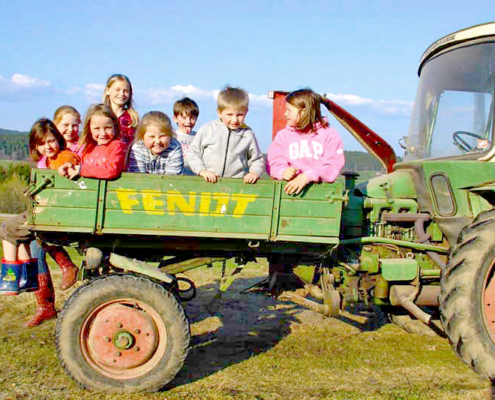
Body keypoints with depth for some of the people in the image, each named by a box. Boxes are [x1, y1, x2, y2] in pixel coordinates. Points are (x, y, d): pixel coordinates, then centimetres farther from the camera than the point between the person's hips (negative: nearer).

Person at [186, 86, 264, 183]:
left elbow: (257, 160, 22)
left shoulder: (248, 135, 10)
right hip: (209, 183, 0)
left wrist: (255, 172, 2)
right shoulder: (207, 130, 7)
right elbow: (192, 153, 13)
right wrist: (202, 170, -1)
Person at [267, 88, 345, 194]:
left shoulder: (329, 135, 7)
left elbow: (333, 167, -5)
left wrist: (307, 176, -19)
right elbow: (274, 163, 6)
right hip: (289, 187, 2)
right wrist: (283, 172, -18)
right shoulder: (283, 135, 16)